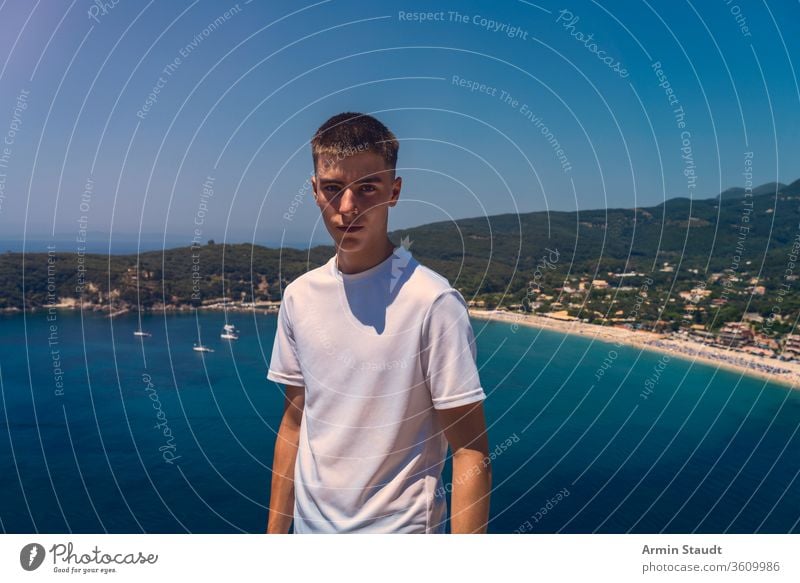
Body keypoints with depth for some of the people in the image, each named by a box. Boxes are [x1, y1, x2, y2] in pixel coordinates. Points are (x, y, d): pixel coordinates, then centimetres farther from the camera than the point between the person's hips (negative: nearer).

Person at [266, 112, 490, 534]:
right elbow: (293, 425, 5)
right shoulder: (299, 296, -2)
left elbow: (471, 452, -16)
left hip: (399, 528, -5)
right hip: (309, 526, 5)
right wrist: (275, 530, 8)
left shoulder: (433, 302, -20)